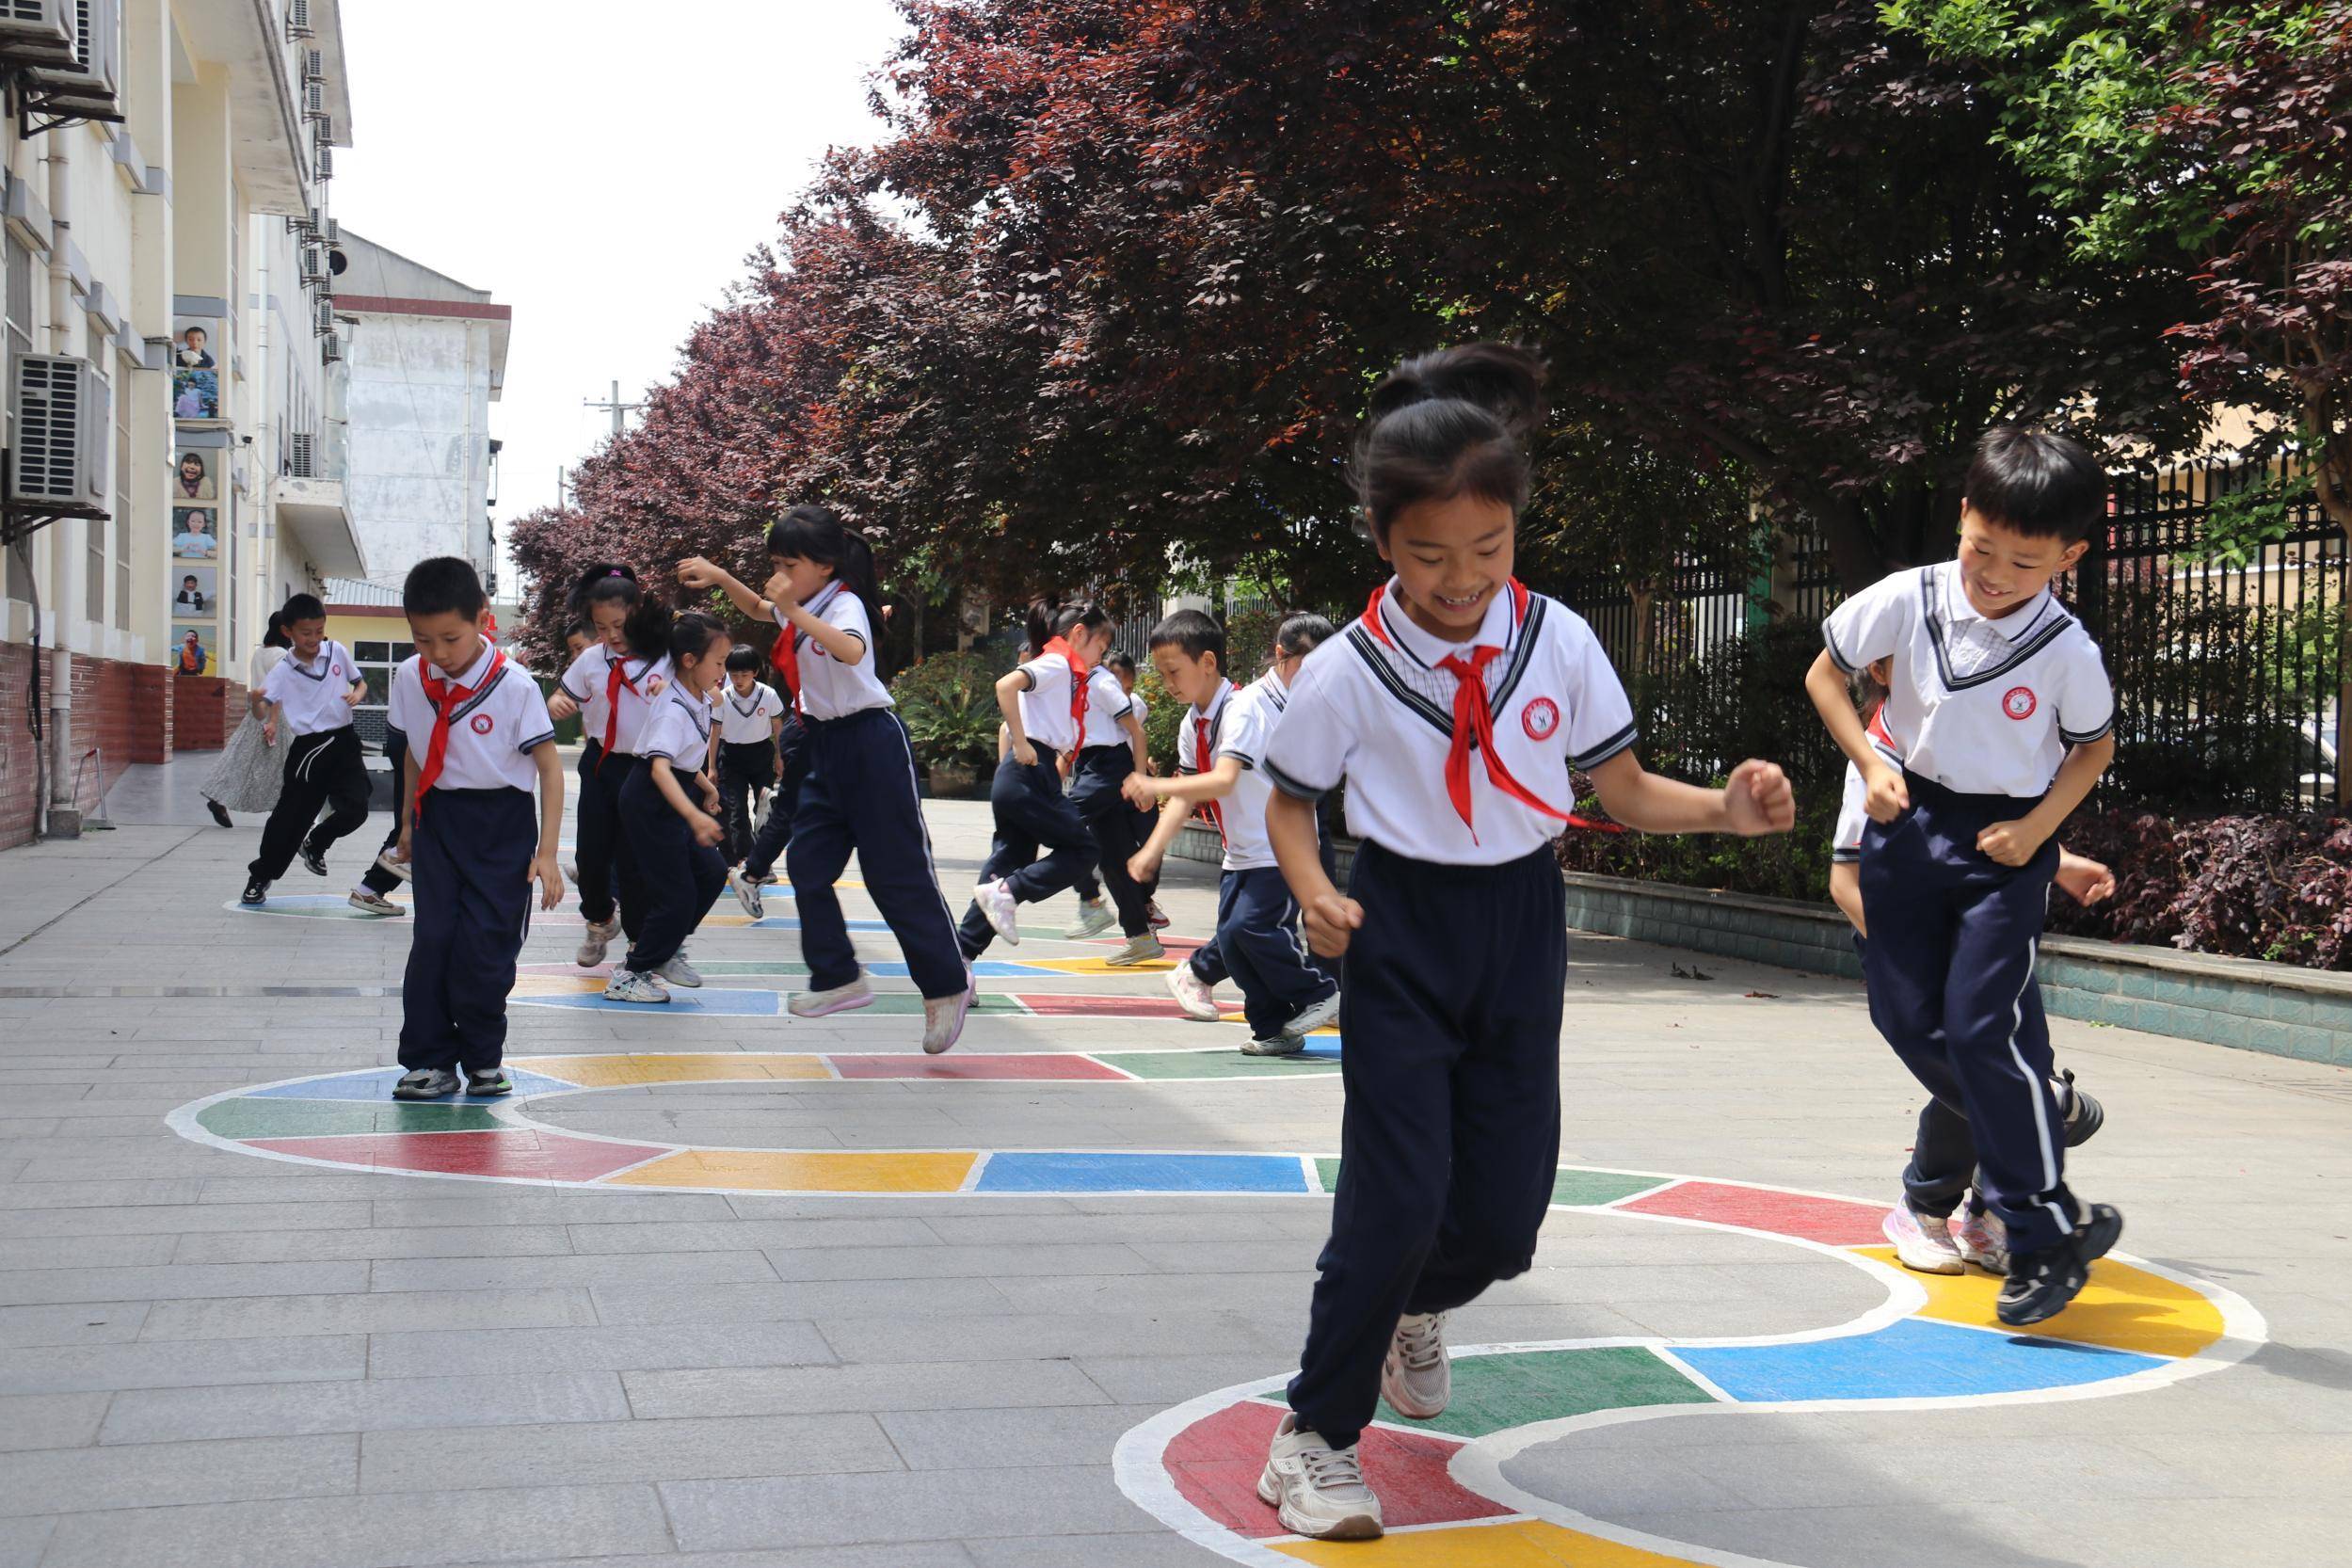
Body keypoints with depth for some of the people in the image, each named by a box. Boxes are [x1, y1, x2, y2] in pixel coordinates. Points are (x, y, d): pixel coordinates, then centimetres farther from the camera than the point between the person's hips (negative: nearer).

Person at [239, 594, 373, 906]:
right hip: (308, 749, -2)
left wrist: (358, 694, -8)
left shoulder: (337, 652, 1)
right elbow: (264, 709, -12)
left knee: (354, 809, -12)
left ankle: (315, 844, 20)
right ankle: (260, 876, 21)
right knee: (290, 816, 1)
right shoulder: (284, 670, -6)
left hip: (343, 741, 2)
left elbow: (360, 682, 14)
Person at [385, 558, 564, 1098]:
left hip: (502, 823, -3)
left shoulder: (514, 685, -16)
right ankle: (430, 1060, 6)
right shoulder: (410, 679, -3)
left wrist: (546, 851, -13)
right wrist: (407, 822, 20)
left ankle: (482, 1058, 13)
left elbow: (549, 766, -11)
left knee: (487, 944, -5)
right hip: (438, 819, 3)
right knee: (432, 938, -3)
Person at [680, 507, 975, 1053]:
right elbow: (757, 608, 33)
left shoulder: (844, 604, -16)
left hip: (871, 743, -9)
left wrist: (794, 611, -43)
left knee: (897, 873, -5)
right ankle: (838, 977, 13)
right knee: (807, 864, 4)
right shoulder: (800, 607, 10)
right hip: (826, 746, 9)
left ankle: (946, 985, 6)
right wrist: (718, 577, 17)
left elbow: (852, 650, -39)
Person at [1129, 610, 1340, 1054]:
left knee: (1250, 925, -21)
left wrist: (1157, 787, -37)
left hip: (1284, 847, -8)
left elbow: (1224, 781, -31)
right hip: (1242, 854, 9)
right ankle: (1274, 1028, 12)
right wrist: (1153, 849, -5)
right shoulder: (1192, 728, 8)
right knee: (1232, 939, 1)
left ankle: (1319, 994, -1)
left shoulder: (1242, 709, -19)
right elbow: (1186, 797, 7)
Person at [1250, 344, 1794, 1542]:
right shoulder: (1348, 672, -12)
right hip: (1400, 933, -3)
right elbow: (1288, 801, 1)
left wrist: (1727, 809, -17)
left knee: (1505, 1215, 5)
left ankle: (1413, 1307, 41)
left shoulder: (1560, 642, -6)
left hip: (1522, 923, 3)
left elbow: (1623, 790, 1)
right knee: (1397, 1196, -11)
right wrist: (1315, 894, -18)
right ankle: (1317, 1435, 8)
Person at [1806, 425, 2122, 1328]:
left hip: (2007, 842, -3)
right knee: (1906, 1017, 4)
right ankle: (2030, 1126, 30)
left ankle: (2046, 1237, -2)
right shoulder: (1907, 601, -11)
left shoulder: (2068, 651, -13)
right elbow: (1826, 674, 3)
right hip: (1908, 819, 4)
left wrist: (2038, 827, -9)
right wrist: (1869, 765, -7)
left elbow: (2095, 746, 4)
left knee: (1981, 1025, -12)